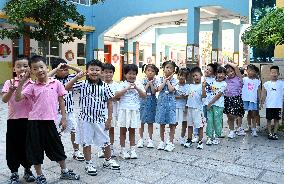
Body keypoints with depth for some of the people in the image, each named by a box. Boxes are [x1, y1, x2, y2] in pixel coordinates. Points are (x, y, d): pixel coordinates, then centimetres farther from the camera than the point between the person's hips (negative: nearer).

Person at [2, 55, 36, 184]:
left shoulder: (33, 84, 0)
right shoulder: (9, 83, -1)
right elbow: (4, 100, -14)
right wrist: (11, 90, -32)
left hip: (29, 119, 1)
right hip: (13, 120, 0)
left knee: (28, 146, 11)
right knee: (13, 146, 8)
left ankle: (27, 170, 30)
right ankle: (14, 173, 24)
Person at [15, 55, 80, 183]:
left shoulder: (56, 83, 2)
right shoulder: (32, 87, 1)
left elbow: (61, 101, 6)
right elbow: (18, 98, -7)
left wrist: (63, 118, 5)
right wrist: (21, 82, -12)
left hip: (50, 121, 0)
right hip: (35, 121, 0)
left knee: (57, 147, 12)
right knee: (36, 149, 9)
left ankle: (64, 172, 32)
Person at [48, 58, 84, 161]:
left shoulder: (70, 77, 2)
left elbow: (80, 72, 7)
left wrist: (70, 67, -6)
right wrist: (57, 68, -24)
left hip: (70, 110, 4)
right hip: (57, 110, -4)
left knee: (74, 131, 9)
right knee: (56, 133, 6)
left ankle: (76, 151, 23)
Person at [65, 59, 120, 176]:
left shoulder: (105, 86, -4)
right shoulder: (82, 84, -5)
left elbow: (109, 103, 0)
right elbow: (67, 88, -11)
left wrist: (109, 119, -1)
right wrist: (77, 77, -21)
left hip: (100, 119, 1)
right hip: (85, 119, -1)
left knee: (105, 142, 13)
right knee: (86, 142, 9)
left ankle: (108, 160, 36)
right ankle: (88, 164, 26)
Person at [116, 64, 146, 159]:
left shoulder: (139, 85, 7)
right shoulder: (123, 84, -2)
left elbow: (144, 95, -1)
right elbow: (117, 95, -13)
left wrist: (137, 88, -12)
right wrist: (127, 88, -17)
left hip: (134, 111, 2)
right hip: (124, 110, -2)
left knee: (132, 131, 11)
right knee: (123, 131, 6)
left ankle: (132, 150, 19)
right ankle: (123, 150, 15)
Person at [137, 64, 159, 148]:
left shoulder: (155, 81, 2)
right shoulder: (143, 80, 1)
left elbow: (153, 92, -11)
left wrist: (151, 83, -12)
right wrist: (148, 84, -10)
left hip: (152, 102, 0)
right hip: (144, 101, 0)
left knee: (150, 122, 6)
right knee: (141, 121, 2)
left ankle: (150, 139, 15)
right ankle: (141, 139, 13)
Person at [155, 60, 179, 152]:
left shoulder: (174, 80, 0)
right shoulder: (161, 79, 6)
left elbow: (171, 89, -15)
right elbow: (159, 89, -10)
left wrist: (168, 80, -6)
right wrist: (165, 80, -6)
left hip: (170, 102, -2)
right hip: (162, 101, 2)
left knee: (171, 123, 0)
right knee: (162, 123, 8)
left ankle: (171, 142, 9)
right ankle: (162, 141, 20)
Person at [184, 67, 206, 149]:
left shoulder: (201, 86, -8)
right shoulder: (191, 86, 12)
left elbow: (203, 96, -20)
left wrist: (203, 87, -31)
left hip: (198, 108, -6)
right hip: (190, 107, 6)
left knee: (199, 125, 1)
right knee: (190, 124, 14)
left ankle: (200, 141, 11)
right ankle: (189, 140, 25)